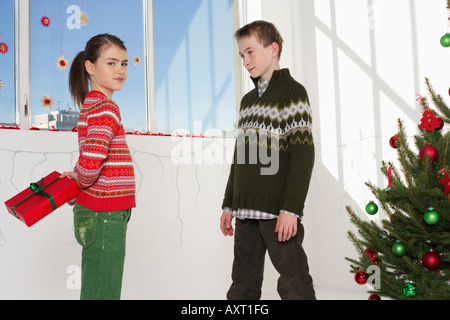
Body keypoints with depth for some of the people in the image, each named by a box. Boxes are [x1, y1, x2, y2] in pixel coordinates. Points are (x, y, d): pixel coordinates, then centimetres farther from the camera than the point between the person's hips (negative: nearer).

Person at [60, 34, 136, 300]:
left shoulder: (91, 104, 13)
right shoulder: (106, 108, -16)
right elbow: (91, 162, -29)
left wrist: (77, 178, 5)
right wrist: (82, 182, -10)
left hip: (101, 214, 9)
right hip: (104, 216, -9)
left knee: (95, 291, 16)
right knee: (103, 293, -1)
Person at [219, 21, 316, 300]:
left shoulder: (292, 91, -3)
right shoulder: (248, 100, 19)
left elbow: (303, 155, -12)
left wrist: (291, 209, -18)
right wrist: (229, 204, 18)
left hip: (279, 213, -7)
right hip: (247, 213, 7)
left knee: (294, 287, -3)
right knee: (243, 288, 10)